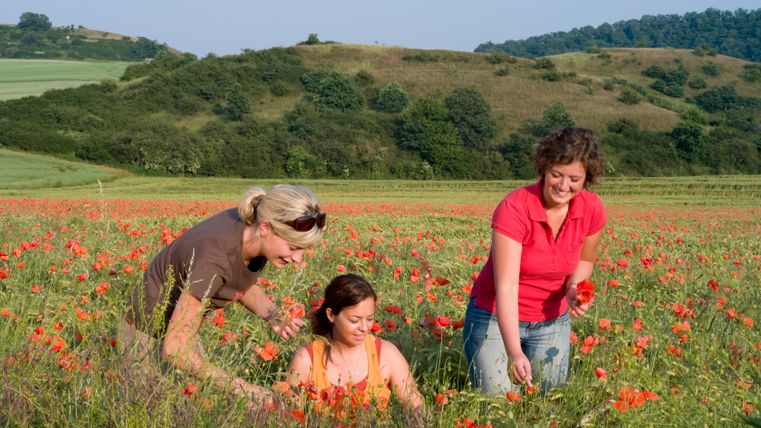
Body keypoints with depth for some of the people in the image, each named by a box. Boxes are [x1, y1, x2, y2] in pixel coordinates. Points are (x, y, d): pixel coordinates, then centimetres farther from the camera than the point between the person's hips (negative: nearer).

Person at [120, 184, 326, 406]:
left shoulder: (254, 231, -15)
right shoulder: (215, 259, -37)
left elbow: (243, 283, 6)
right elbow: (175, 350, -35)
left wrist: (273, 316, -13)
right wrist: (242, 387, -35)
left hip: (179, 328, 7)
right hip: (150, 336, -7)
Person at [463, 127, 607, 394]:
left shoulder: (592, 210, -13)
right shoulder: (514, 208, -27)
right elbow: (506, 287, -32)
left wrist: (574, 286, -14)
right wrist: (514, 353, -41)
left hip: (552, 322, 4)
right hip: (496, 317, -4)